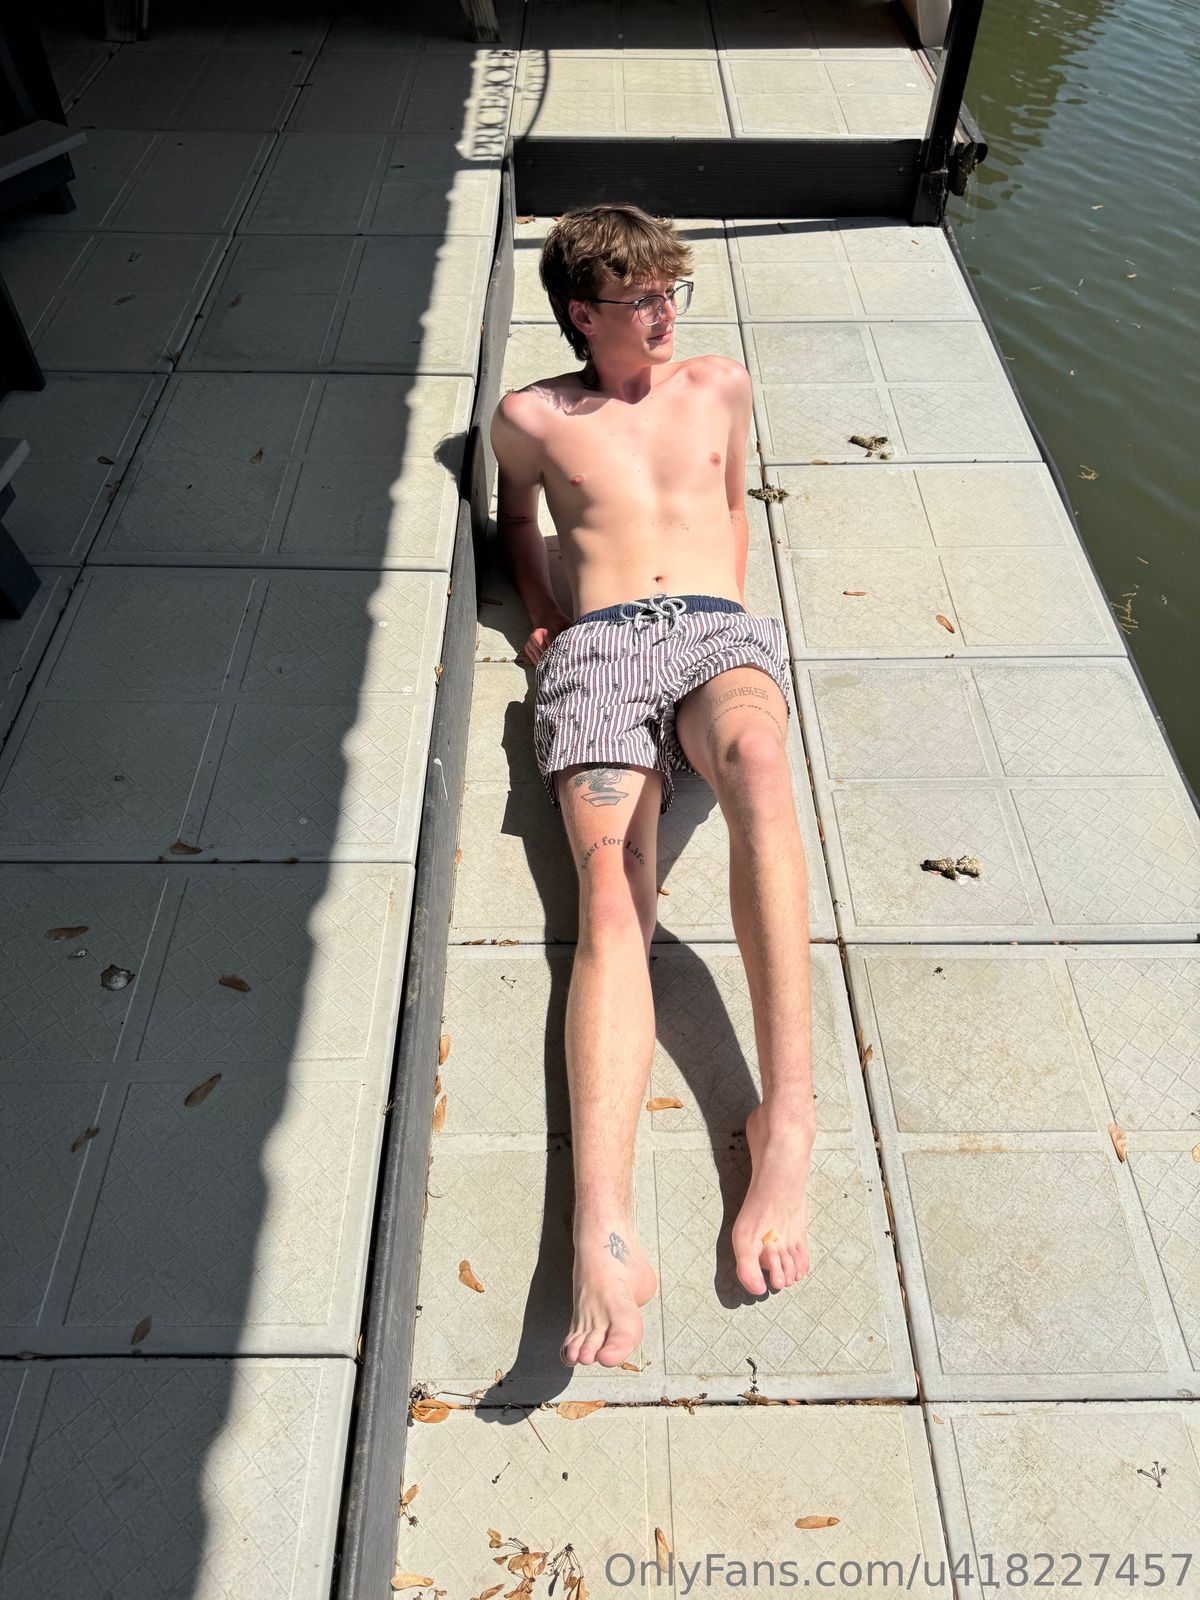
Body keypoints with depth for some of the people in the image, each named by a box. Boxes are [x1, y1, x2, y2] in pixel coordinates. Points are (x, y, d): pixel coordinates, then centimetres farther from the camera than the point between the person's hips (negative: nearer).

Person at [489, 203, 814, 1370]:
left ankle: (787, 1120, -40)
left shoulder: (720, 386, 28)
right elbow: (516, 514, 36)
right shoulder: (533, 418, 22)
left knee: (756, 764, -39)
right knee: (611, 892, -28)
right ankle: (604, 1233, -42)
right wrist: (540, 611, 19)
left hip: (718, 627, 1)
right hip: (597, 648, -1)